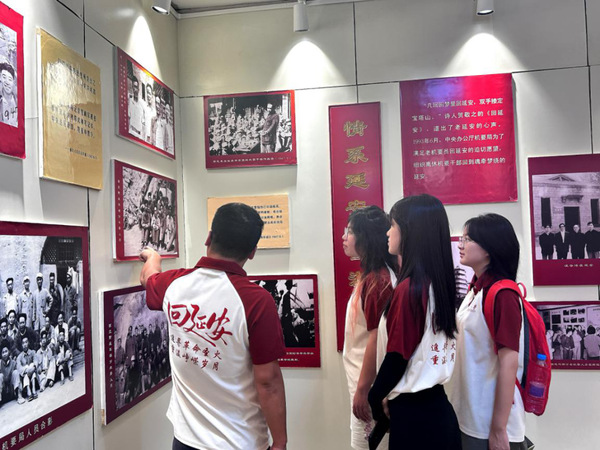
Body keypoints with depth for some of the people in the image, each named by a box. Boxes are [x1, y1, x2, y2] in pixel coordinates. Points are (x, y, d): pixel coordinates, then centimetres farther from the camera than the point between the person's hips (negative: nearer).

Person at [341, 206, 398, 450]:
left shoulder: (377, 280, -22)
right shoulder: (373, 275, 7)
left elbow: (377, 339, -23)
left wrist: (362, 390, -19)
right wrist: (360, 386, 17)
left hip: (370, 384, -9)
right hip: (365, 379, 9)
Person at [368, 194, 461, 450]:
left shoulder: (408, 289, -21)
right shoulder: (439, 282, 3)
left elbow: (397, 358, -17)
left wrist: (374, 399, -1)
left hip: (413, 411, -8)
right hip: (436, 405, 8)